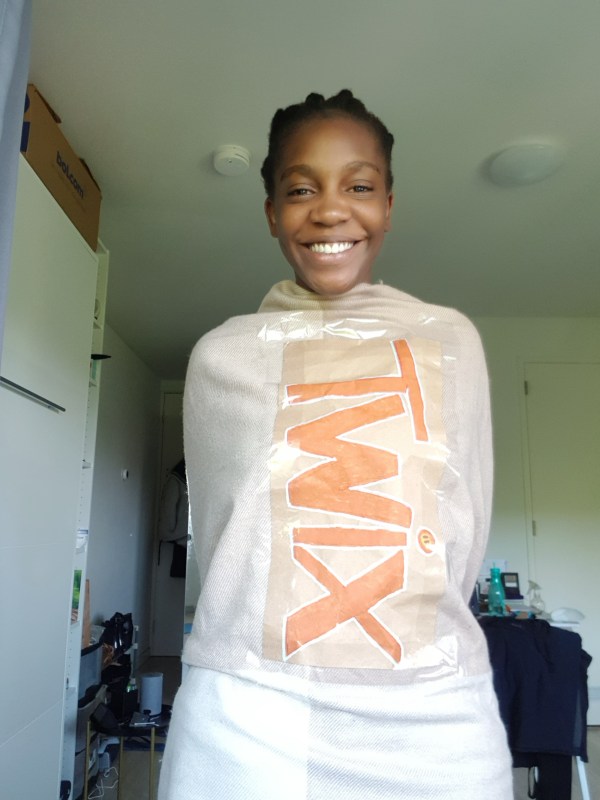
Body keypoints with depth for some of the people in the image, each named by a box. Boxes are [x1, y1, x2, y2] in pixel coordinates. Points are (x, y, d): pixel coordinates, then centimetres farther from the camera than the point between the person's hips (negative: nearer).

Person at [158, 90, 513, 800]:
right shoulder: (221, 356, 2)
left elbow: (463, 532, 4)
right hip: (249, 715, 0)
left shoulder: (450, 342, 3)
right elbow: (220, 537, 6)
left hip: (433, 714, 1)